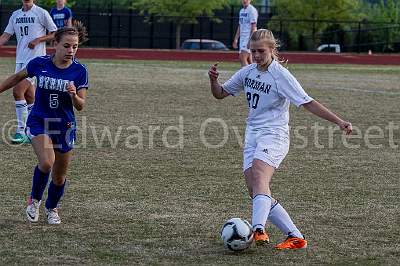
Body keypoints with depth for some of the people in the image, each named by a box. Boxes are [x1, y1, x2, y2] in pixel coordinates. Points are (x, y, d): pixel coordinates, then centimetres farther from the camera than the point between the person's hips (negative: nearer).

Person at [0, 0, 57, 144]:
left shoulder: (41, 13, -3)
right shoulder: (15, 15, 14)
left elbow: (55, 34, 0)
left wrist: (38, 40, -13)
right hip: (20, 59, 6)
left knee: (18, 91, -17)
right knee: (28, 95, 10)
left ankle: (21, 131, -13)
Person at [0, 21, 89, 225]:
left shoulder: (79, 71, -10)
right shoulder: (40, 64, -10)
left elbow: (80, 106, -9)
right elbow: (19, 77, 10)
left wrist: (74, 95, -31)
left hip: (64, 126, 2)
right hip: (39, 122, -2)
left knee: (59, 177, 10)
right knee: (46, 162, -26)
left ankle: (51, 208, 40)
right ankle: (34, 200, 1)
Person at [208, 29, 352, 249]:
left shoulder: (281, 76, -9)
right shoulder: (248, 72, 10)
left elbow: (308, 103, -12)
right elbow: (220, 93, 20)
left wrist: (339, 121, -20)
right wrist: (213, 80, -3)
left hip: (274, 134, -7)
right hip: (252, 135, 7)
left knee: (259, 177, -32)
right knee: (255, 192, -5)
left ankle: (259, 229, -51)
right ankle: (295, 237, 1)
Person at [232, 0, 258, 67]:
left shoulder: (252, 10, -10)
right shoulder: (241, 11, 17)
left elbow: (254, 27, -15)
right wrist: (235, 39, 19)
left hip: (249, 38, -8)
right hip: (242, 38, 8)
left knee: (243, 58, -16)